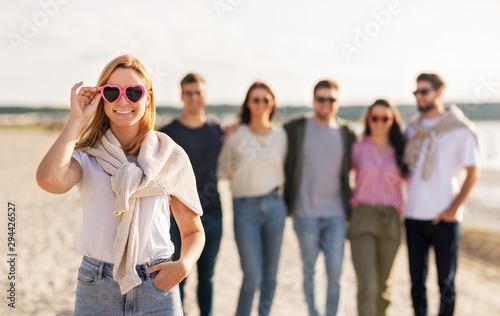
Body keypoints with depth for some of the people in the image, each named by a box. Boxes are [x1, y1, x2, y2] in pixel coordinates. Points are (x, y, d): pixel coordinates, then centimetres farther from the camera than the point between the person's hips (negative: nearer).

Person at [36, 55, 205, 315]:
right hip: (96, 287, 0)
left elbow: (193, 231, 7)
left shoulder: (170, 156, 2)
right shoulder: (86, 155, 0)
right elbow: (49, 180, -24)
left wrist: (184, 265, -14)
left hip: (157, 286, 0)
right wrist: (76, 119, -13)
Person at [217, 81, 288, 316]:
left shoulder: (280, 134, 6)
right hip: (245, 208, -3)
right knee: (253, 277, -7)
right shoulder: (235, 135, -1)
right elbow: (222, 169, 10)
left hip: (274, 206, 3)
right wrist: (234, 176, -4)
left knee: (270, 273, 7)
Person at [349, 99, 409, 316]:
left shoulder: (400, 151, 7)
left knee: (383, 283, 10)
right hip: (362, 219, -2)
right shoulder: (358, 148, 3)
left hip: (390, 222, 2)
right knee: (367, 284, -13)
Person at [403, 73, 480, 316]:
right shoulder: (411, 127, 10)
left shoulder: (460, 128, -3)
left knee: (446, 282, 3)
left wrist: (454, 208, -11)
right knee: (417, 280, 8)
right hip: (414, 215, 4)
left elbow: (472, 173, -5)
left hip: (444, 217, -4)